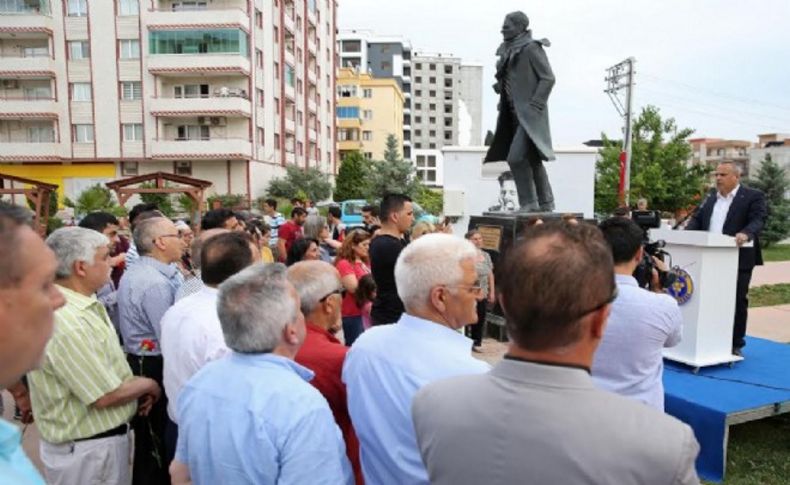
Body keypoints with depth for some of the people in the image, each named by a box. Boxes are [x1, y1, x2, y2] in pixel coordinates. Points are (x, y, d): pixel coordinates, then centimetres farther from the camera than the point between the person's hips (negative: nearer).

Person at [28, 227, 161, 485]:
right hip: (88, 450, -9)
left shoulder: (85, 304, 3)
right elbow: (106, 396, -25)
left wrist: (137, 386, -2)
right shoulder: (67, 323, -29)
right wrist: (148, 385, -9)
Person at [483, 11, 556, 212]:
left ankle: (529, 203, -5)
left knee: (516, 158, -16)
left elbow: (548, 78, -12)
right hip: (515, 113, 8)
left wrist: (534, 105, -16)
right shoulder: (508, 51, 14)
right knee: (532, 160, 12)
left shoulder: (531, 48, -8)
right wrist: (500, 86, 8)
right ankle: (546, 203, 21)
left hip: (529, 114, -8)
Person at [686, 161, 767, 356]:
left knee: (737, 302, 4)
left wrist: (746, 233, -34)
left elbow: (758, 219, -14)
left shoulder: (753, 196, -2)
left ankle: (735, 345, 14)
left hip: (738, 260, -5)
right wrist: (686, 233, -8)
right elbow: (697, 219, 12)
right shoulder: (710, 198, 16)